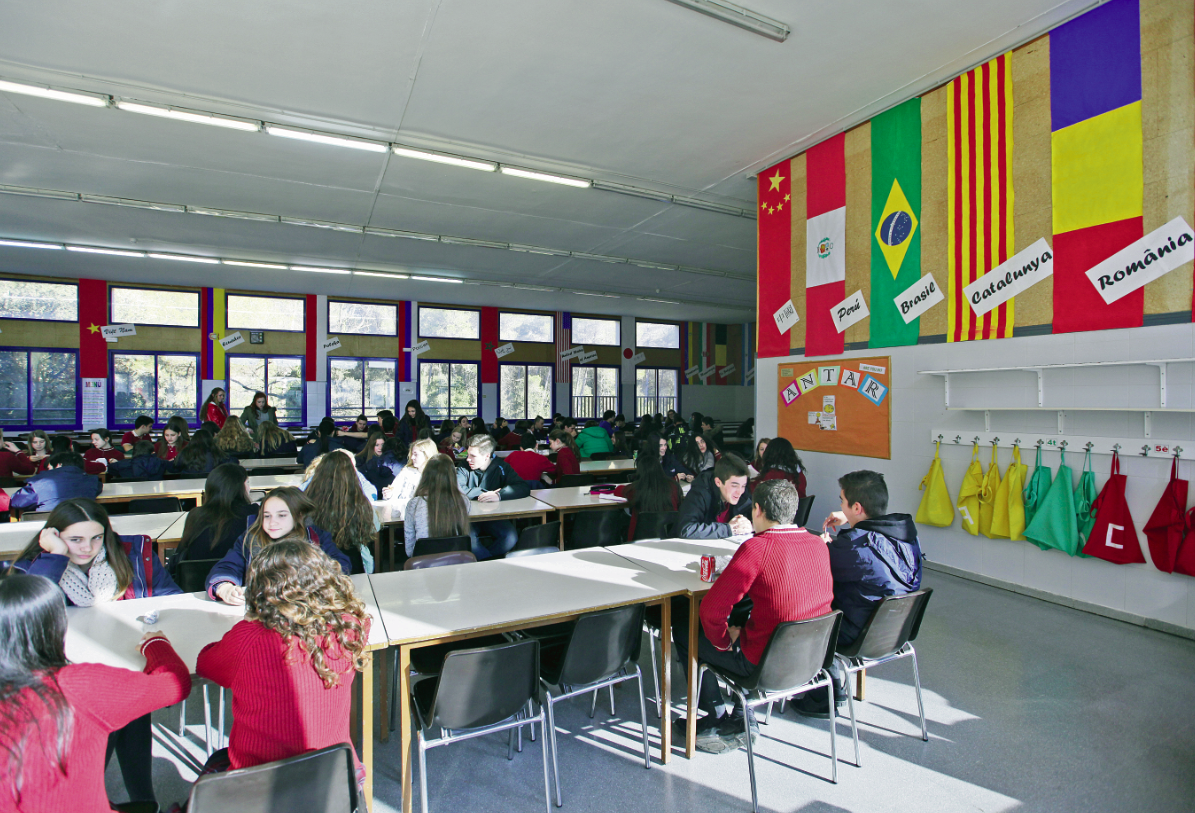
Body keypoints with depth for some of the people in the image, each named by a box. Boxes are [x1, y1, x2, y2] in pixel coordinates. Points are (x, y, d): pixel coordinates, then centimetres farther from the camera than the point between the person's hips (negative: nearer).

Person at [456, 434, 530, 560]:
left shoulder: (500, 468, -2)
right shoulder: (465, 468, 2)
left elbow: (524, 488, -15)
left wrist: (499, 495, -30)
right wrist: (484, 493, -21)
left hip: (495, 517, 0)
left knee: (511, 537, -28)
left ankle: (483, 560, -5)